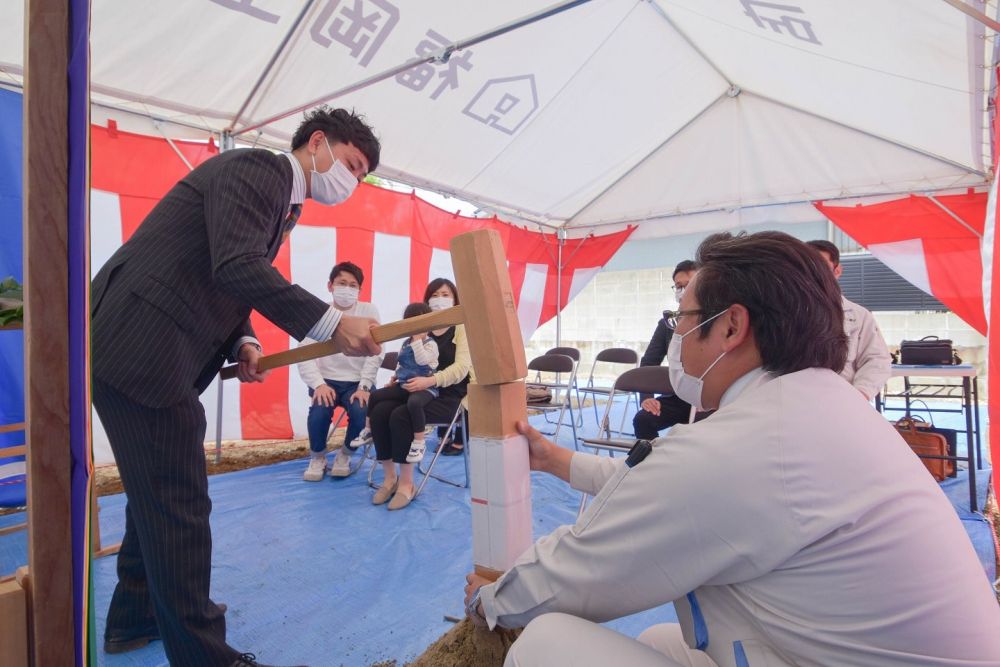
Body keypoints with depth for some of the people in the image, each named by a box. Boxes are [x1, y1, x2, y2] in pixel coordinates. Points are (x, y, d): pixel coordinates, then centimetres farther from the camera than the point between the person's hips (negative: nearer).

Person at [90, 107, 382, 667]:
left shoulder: (281, 200, 18)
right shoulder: (258, 166, -11)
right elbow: (236, 267, -27)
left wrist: (243, 344, 1)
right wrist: (332, 323, -30)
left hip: (146, 351, 10)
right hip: (141, 349, -10)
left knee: (159, 494, 22)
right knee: (180, 508, -2)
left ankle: (135, 618, 42)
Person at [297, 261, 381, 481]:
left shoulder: (369, 311, -2)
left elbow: (374, 354, -7)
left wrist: (364, 387, -17)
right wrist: (319, 384, -23)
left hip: (357, 382, 0)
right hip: (327, 380, 1)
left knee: (362, 412, -28)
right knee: (319, 412, -27)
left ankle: (345, 455, 6)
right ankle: (318, 457, 6)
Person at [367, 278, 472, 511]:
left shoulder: (462, 328, -1)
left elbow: (461, 367, -14)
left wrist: (430, 381, -28)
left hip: (449, 395, -5)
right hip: (418, 390, 5)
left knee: (401, 416, -29)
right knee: (378, 411, -22)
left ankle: (406, 483, -14)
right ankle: (389, 477, -7)